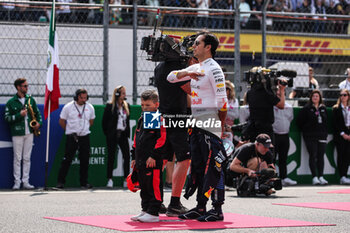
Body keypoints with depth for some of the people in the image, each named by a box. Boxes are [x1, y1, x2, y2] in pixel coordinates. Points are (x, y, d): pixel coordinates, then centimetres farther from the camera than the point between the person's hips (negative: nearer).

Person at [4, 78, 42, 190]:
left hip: (29, 133, 3)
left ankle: (26, 182, 9)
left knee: (27, 158, 5)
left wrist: (39, 123, 0)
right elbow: (7, 118, -4)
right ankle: (17, 182, 2)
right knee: (17, 158, -2)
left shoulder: (30, 100, 10)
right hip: (17, 133, -3)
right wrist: (19, 115, -16)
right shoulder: (11, 102, -1)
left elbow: (37, 113, 18)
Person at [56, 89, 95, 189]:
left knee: (85, 160, 3)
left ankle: (84, 182, 11)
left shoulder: (90, 107, 4)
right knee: (67, 159, -5)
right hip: (71, 137, -3)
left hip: (85, 137, 3)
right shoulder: (68, 107, -6)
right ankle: (60, 181, 1)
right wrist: (69, 131, 8)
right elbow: (61, 121, 4)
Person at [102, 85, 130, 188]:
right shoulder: (110, 106, -3)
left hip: (123, 134, 4)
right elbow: (104, 121, 0)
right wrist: (107, 134, -1)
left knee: (127, 156, -5)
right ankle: (110, 179, 7)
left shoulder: (126, 106, 11)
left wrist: (127, 133, 8)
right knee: (111, 157, 1)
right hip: (112, 136, -4)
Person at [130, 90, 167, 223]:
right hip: (141, 161, 9)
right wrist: (134, 157, 20)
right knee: (143, 186, 14)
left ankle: (153, 213, -5)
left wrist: (154, 156, -19)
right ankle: (145, 210, 23)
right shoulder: (142, 120, 18)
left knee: (154, 186, -7)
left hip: (153, 161, -9)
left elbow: (162, 139, -16)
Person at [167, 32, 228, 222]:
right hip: (196, 121, 9)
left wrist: (221, 125, -11)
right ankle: (200, 208, 15)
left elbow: (222, 100, -14)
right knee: (197, 165, 10)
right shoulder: (195, 68, 16)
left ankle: (217, 209, -7)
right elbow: (171, 77, 19)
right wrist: (186, 73, 0)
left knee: (212, 167, -9)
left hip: (210, 122, -9)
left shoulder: (213, 69, -11)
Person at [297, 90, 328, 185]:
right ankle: (315, 177, -6)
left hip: (322, 136, 4)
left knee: (321, 156, 2)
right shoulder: (306, 109, 0)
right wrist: (305, 130, 1)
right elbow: (299, 121, 0)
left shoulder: (323, 109, 13)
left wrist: (325, 132, 12)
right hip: (310, 137, -4)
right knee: (313, 156, -6)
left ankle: (321, 177, 4)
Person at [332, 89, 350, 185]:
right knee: (341, 155, -7)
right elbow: (336, 123, -2)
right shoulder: (336, 108, 5)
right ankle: (342, 177, -11)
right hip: (340, 135, -3)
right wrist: (342, 134, -10)